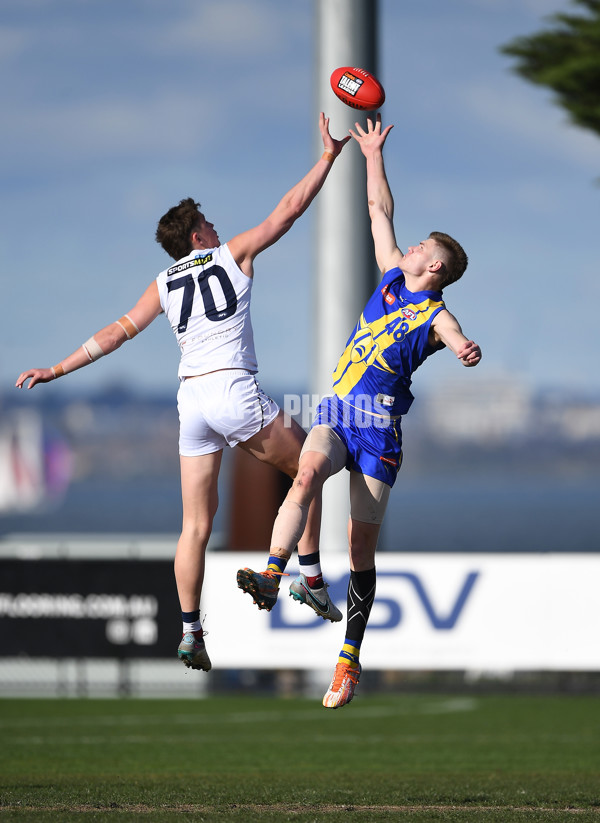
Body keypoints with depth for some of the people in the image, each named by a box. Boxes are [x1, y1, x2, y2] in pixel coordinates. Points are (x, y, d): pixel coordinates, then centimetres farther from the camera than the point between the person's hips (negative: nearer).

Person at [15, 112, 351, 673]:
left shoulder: (164, 284, 16)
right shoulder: (233, 254, 6)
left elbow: (119, 331, 12)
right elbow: (290, 210, 7)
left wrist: (58, 370, 16)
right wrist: (329, 156, 15)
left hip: (190, 399, 5)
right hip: (236, 392, -5)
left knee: (196, 524, 7)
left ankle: (190, 631, 1)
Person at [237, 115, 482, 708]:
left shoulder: (434, 314, 0)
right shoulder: (392, 278, 18)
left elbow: (455, 336, -24)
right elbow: (380, 211, 28)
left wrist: (465, 349, -46)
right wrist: (373, 155, 33)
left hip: (380, 425, -4)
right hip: (335, 414, 4)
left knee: (361, 546, 0)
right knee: (307, 475, -30)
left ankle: (349, 660, 9)